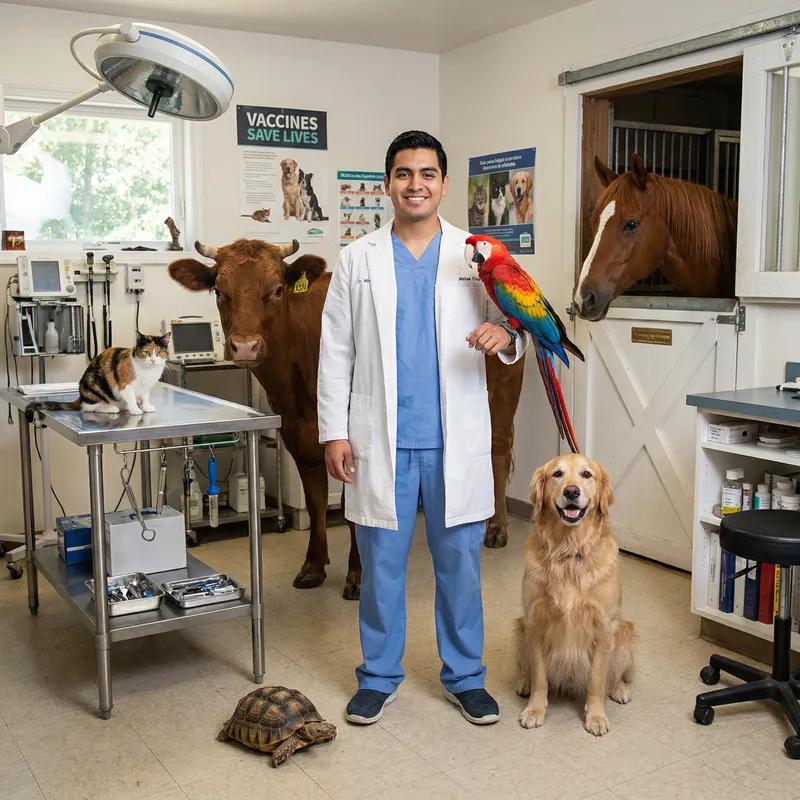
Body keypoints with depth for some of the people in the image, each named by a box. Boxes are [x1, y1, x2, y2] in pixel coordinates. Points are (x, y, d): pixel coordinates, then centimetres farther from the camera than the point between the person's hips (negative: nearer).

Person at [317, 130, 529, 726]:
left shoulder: (476, 256, 5)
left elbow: (519, 329, 6)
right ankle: (379, 677, 26)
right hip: (381, 441, 0)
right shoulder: (358, 260, 5)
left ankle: (465, 677, 26)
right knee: (381, 564, 9)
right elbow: (335, 353, 4)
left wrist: (506, 336, -18)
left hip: (456, 442, 0)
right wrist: (334, 432, -2)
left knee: (460, 562, 9)